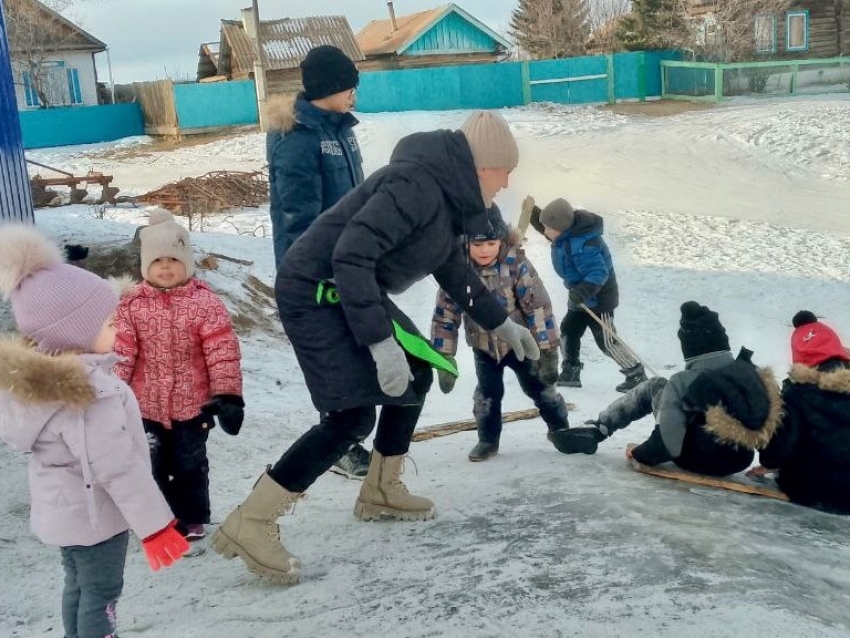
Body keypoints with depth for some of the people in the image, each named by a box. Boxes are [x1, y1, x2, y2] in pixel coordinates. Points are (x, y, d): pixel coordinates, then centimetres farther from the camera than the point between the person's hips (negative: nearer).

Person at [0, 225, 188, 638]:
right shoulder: (91, 394, -32)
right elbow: (120, 469, -29)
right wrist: (154, 526, -21)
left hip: (59, 510, 8)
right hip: (93, 515, -8)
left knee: (78, 585, 24)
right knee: (101, 595, 8)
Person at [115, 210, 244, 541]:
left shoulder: (205, 302, -11)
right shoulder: (130, 305, -6)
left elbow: (222, 353, -12)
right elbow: (120, 353, -6)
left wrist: (227, 395, -15)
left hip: (193, 404, -1)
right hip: (145, 405, 1)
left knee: (190, 464, 13)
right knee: (151, 465, 11)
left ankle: (191, 517, 31)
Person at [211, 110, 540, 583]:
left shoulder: (448, 197, 9)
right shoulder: (417, 184, -23)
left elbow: (454, 269, 24)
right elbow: (351, 255, -30)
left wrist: (500, 323, 30)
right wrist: (380, 342, -31)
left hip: (351, 293, 10)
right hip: (316, 292, -10)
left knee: (416, 376, 17)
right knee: (353, 416, -16)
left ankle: (381, 492, 32)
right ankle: (250, 524, -8)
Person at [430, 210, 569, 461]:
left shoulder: (516, 264, -26)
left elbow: (539, 306, -22)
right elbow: (444, 316, -12)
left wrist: (548, 351, -20)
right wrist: (444, 360, -11)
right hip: (484, 347, 2)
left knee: (540, 387, 10)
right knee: (487, 395, 7)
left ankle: (560, 428, 34)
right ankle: (488, 440, 29)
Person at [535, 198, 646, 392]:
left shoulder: (581, 245, -34)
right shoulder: (568, 234, -5)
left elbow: (598, 273, -36)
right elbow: (551, 223, 19)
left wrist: (582, 292, -50)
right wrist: (534, 215, 3)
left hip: (599, 298, -10)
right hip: (580, 296, 10)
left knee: (607, 341, -4)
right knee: (568, 332, 13)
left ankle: (637, 374, 8)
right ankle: (570, 373, 25)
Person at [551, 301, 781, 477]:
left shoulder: (683, 383, -24)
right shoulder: (752, 372, -10)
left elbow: (667, 444, -23)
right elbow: (769, 423, 2)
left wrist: (639, 454, -3)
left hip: (698, 460, -4)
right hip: (740, 460, 5)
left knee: (655, 387, 8)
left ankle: (597, 429, 15)